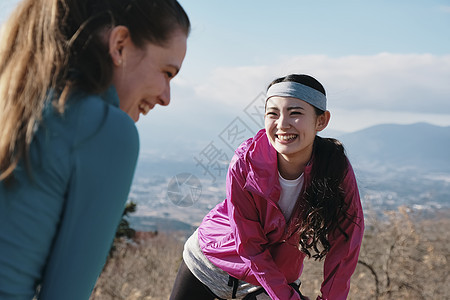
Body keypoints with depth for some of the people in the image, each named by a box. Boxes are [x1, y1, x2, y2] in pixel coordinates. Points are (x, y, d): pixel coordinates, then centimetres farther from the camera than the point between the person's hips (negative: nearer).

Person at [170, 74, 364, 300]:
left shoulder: (338, 171, -24)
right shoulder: (245, 162, -27)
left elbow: (344, 248, -15)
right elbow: (249, 246, -21)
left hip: (276, 277, 1)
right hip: (211, 257, 0)